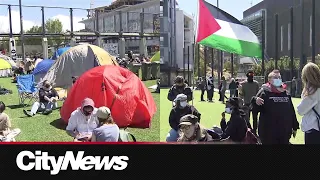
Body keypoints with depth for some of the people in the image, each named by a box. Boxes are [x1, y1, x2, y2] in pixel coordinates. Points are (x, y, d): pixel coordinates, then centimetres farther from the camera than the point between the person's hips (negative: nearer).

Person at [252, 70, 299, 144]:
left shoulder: (286, 93, 12)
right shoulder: (264, 91, -4)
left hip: (285, 132, 5)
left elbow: (292, 111, 17)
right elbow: (256, 109, -9)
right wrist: (256, 102, -31)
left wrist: (295, 127, 17)